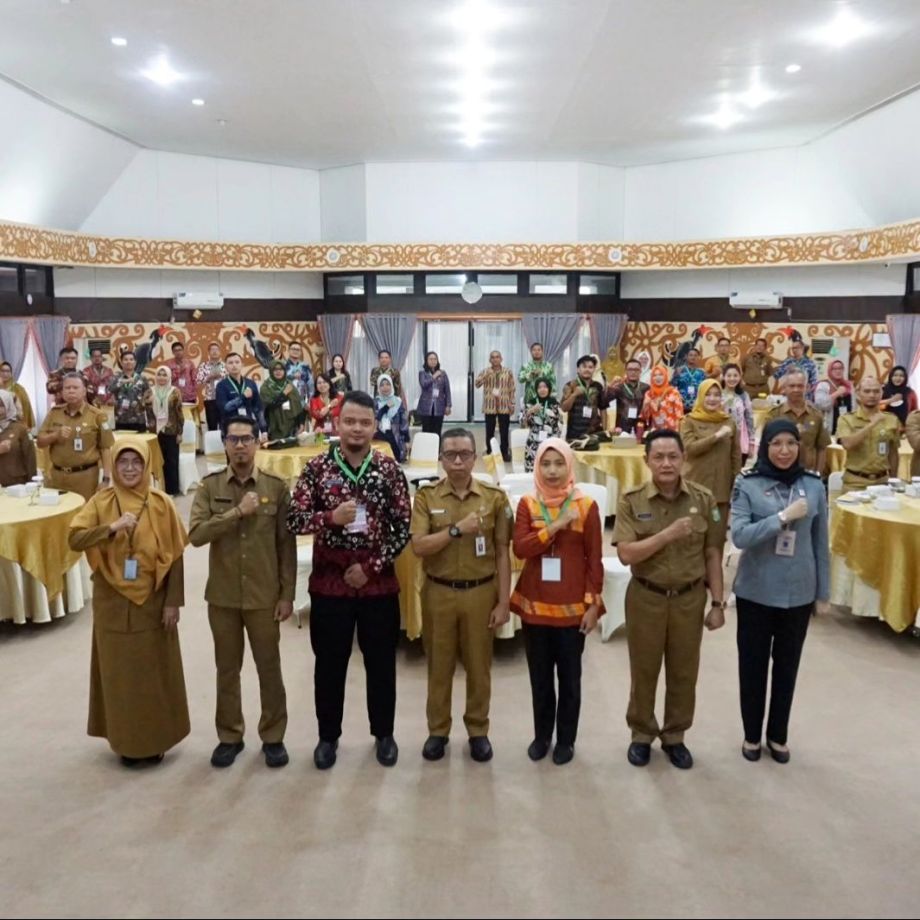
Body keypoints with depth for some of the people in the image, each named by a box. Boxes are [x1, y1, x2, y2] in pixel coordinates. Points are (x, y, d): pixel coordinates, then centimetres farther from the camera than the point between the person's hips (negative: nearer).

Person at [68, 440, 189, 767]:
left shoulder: (161, 504, -5)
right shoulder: (100, 502, -2)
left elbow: (174, 557, -4)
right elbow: (74, 540, -14)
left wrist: (173, 602, -7)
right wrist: (112, 527, -27)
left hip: (152, 601, 0)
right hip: (113, 602, 1)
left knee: (154, 670, 9)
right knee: (119, 671, 10)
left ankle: (155, 739, 25)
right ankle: (126, 740, 25)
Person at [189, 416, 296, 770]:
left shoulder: (276, 486, -5)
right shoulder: (209, 486, -2)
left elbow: (287, 544, -4)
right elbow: (196, 534, -14)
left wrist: (287, 594, -6)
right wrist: (237, 511, -22)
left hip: (264, 595, -1)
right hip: (222, 595, 1)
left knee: (269, 668, 10)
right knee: (227, 669, 14)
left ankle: (273, 737, 26)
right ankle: (229, 736, 31)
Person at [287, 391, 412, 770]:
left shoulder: (390, 470, -3)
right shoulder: (316, 467, -3)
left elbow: (403, 528, -4)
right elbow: (293, 520, -6)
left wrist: (371, 567, -11)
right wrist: (332, 517, -24)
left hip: (378, 583, 0)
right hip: (329, 582, 0)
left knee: (381, 663, 13)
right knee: (329, 664, 13)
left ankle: (384, 733, 32)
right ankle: (328, 735, 32)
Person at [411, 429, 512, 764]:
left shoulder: (495, 497, -3)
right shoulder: (425, 496, -3)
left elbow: (502, 554, -1)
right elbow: (418, 546, -12)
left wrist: (503, 602, -4)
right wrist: (458, 529, -21)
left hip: (481, 592, 0)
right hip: (438, 593, 0)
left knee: (479, 665, 11)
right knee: (439, 665, 11)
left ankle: (478, 730, 28)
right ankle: (438, 730, 28)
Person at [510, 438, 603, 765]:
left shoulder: (586, 506, -4)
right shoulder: (527, 504, 0)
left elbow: (595, 560, -3)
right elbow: (520, 548, -13)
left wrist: (594, 603, -6)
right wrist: (556, 526, -21)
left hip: (572, 606, -1)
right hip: (535, 604, 2)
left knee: (569, 676, 9)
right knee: (540, 676, 13)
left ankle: (566, 739, 26)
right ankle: (542, 735, 30)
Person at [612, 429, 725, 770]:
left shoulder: (703, 499, -4)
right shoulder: (631, 500, -10)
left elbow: (712, 555, 0)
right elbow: (625, 554, -17)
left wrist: (717, 604, 0)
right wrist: (668, 534, -25)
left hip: (690, 597, 2)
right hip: (646, 598, -1)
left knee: (684, 672, 14)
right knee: (643, 671, 13)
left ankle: (674, 736, 33)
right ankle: (641, 734, 32)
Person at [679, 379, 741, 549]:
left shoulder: (728, 421, 9)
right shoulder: (689, 421, 1)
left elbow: (736, 455, 9)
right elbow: (689, 448, -14)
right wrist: (716, 436, -16)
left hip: (722, 489, 3)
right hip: (696, 488, -3)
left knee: (719, 535, 7)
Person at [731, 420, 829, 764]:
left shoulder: (813, 485, -2)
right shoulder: (747, 484, -8)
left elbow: (820, 544, 4)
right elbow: (739, 536, -16)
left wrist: (823, 593, 7)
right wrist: (783, 517, -22)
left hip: (799, 592, 2)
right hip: (756, 591, -2)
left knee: (787, 665, 14)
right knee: (753, 664, 11)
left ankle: (778, 735, 33)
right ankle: (752, 734, 30)